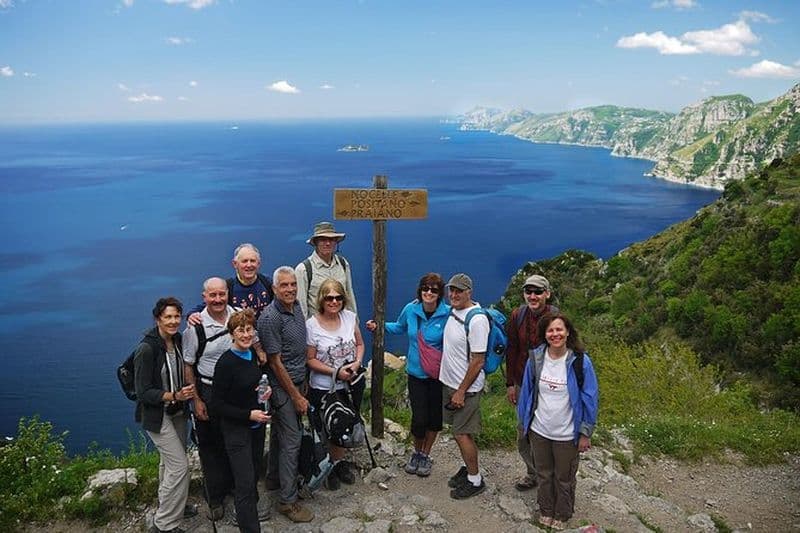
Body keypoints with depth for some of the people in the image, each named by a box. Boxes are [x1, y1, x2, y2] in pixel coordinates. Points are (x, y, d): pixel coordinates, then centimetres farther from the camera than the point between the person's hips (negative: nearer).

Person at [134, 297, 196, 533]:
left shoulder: (179, 341, -2)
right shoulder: (147, 348, -21)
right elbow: (144, 392, -20)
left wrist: (189, 392, -2)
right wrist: (175, 396, -28)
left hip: (177, 412, 7)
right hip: (157, 415, -6)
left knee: (169, 461, 20)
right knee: (180, 465, -10)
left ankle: (168, 504, 41)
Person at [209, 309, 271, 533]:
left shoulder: (254, 356, 1)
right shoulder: (226, 363, -20)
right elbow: (217, 405, -17)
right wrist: (249, 415, -21)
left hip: (257, 426, 7)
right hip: (236, 429, -7)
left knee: (253, 474, 20)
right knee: (245, 483, -5)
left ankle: (250, 508, 42)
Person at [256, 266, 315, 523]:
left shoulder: (297, 307, 3)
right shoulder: (270, 318, -21)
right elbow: (276, 362, -17)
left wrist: (301, 387, 15)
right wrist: (296, 397, -13)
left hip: (297, 382, 8)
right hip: (282, 387, -7)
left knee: (280, 433, 21)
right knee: (291, 441, -3)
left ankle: (275, 477, 39)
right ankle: (288, 501, 9)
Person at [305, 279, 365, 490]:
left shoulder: (350, 317, -2)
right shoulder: (312, 325, -15)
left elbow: (359, 344, 9)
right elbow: (310, 359, -11)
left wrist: (357, 363, -10)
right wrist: (336, 372, -19)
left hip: (352, 384, 4)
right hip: (324, 389, -4)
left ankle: (339, 463, 38)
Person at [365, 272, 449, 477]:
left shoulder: (447, 314, -16)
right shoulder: (410, 309, -6)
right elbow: (399, 328, 15)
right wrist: (379, 327, 3)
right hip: (416, 373, 1)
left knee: (435, 416, 12)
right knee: (419, 418, -1)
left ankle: (425, 455, 36)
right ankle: (417, 452, 29)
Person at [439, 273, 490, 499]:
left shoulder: (477, 320, -22)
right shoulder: (452, 312, 4)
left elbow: (477, 362, -21)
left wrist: (461, 392, -17)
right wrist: (453, 388, 16)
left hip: (466, 388, -8)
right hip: (449, 383, 8)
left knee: (462, 434, 1)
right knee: (459, 431, 19)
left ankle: (475, 480, 17)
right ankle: (468, 468, 36)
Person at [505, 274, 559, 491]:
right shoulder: (517, 316, -3)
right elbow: (511, 351, 3)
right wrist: (510, 384, 3)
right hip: (522, 384, 4)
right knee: (523, 434, 17)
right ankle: (533, 473, 38)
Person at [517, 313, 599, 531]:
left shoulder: (580, 361, -18)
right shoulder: (535, 358, -9)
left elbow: (590, 398, -10)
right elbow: (526, 392, 2)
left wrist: (586, 433, -7)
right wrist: (524, 422, 8)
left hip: (566, 435, -2)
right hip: (539, 431, 2)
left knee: (564, 478, 17)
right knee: (544, 474, 22)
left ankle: (562, 515, 41)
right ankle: (546, 510, 44)